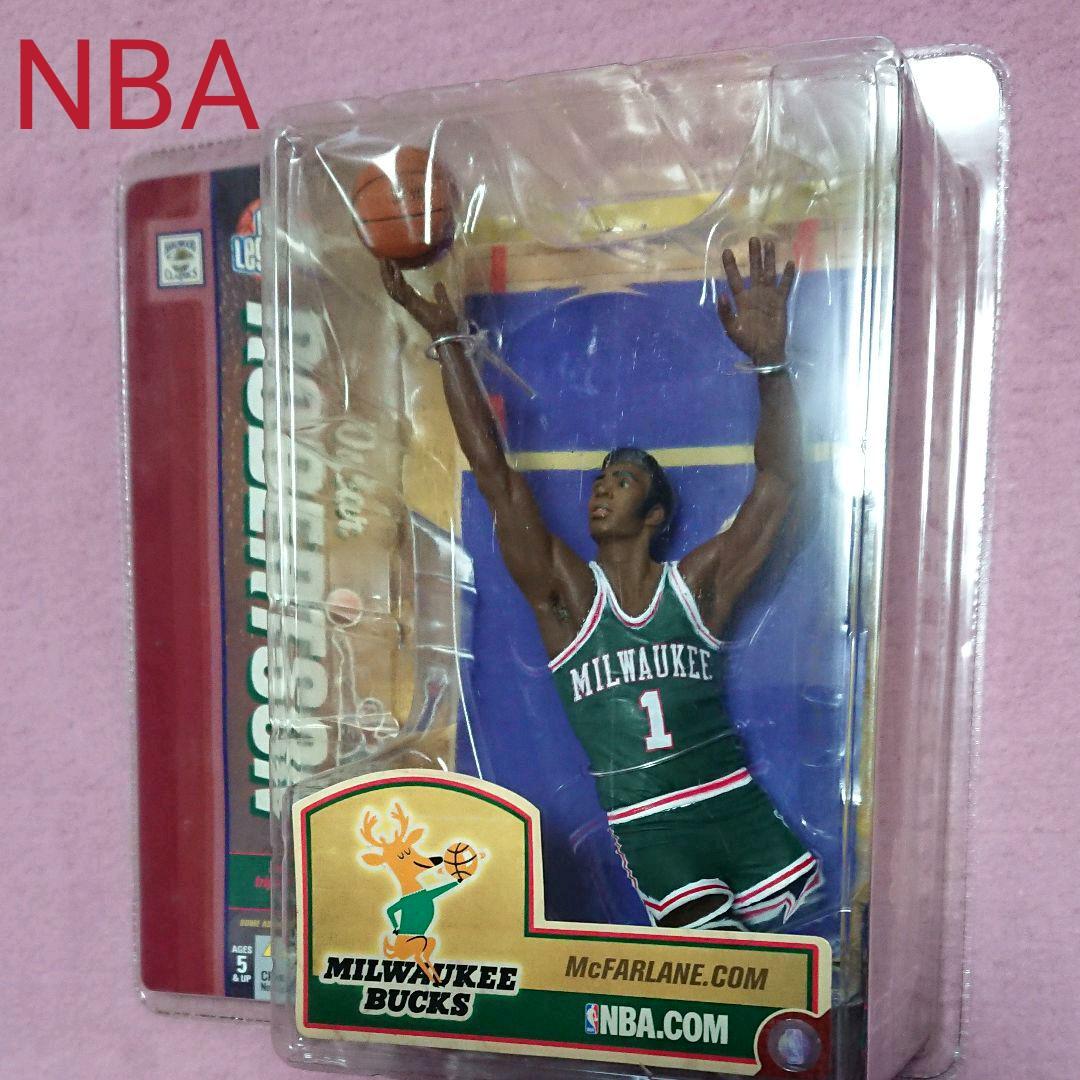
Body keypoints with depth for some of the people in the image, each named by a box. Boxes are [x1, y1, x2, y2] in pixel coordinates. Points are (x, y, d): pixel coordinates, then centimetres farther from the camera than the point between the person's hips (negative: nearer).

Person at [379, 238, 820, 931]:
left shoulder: (695, 586, 0)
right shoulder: (567, 594, -2)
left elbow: (780, 480, -8)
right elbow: (493, 471, -7)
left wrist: (770, 360, -21)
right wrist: (448, 338, -8)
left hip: (738, 806, 2)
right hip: (650, 827, -2)